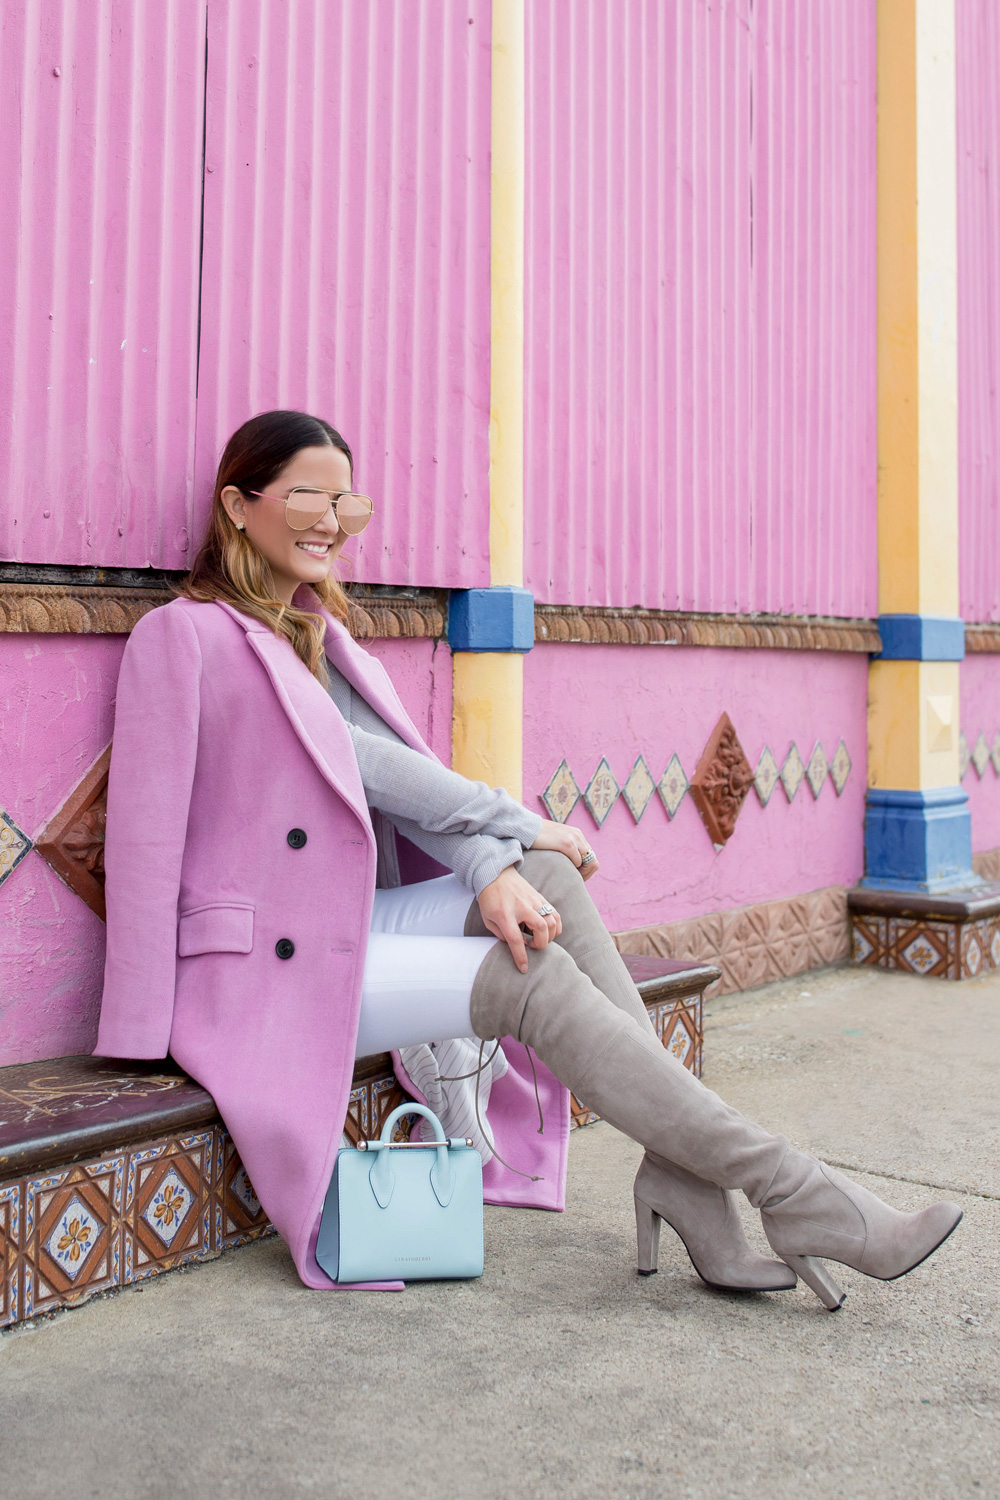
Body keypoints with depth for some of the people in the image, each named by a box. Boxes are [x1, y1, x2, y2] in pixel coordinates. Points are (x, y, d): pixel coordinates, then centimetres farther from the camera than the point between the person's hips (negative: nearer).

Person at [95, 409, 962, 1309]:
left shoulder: (322, 633, 16)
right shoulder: (186, 635, -8)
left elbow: (403, 779, 4)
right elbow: (350, 756, -12)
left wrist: (492, 870, -15)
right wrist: (517, 823, -6)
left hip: (350, 927, 7)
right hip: (261, 965, -7)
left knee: (549, 877, -14)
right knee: (535, 980, -21)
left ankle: (682, 1178, -18)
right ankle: (792, 1194, -15)